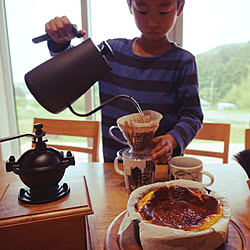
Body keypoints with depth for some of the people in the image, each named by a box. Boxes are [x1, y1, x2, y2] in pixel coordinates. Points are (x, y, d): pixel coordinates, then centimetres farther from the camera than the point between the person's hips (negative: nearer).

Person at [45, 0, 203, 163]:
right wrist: (60, 42, -4)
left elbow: (192, 114, -5)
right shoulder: (112, 50, 4)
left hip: (163, 163, -2)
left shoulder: (183, 62, -3)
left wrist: (173, 140, -25)